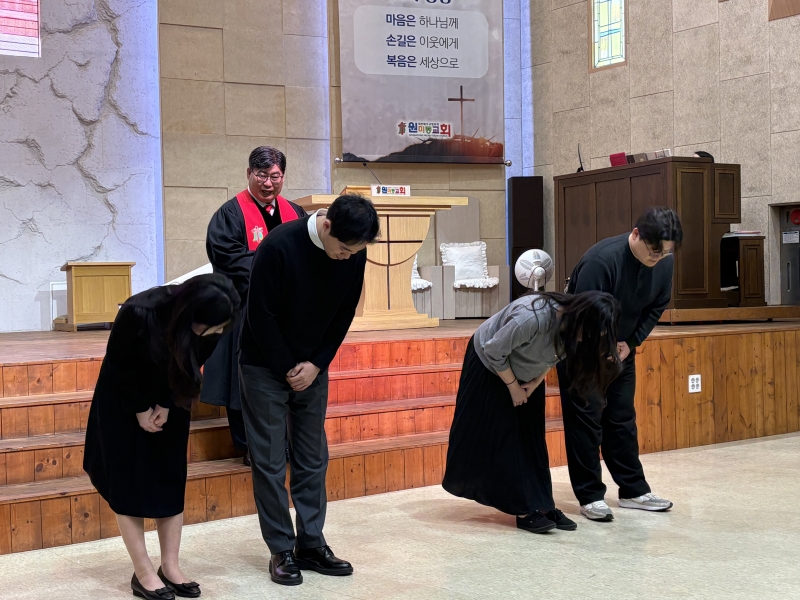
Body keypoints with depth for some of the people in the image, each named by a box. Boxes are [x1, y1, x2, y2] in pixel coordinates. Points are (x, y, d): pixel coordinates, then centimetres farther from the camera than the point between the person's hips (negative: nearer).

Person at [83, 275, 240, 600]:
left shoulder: (207, 325, -23)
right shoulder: (139, 313, -35)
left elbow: (191, 364, -4)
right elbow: (118, 364, -19)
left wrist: (166, 405, -8)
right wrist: (140, 409, -13)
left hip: (170, 399, 4)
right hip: (123, 399, -4)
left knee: (171, 480, 4)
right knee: (129, 482, -2)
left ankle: (170, 567, 11)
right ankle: (143, 572, 5)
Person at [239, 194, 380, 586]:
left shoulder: (354, 255, -9)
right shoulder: (279, 247, -25)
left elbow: (343, 315, 2)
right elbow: (261, 315, -19)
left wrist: (317, 365, -7)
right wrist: (288, 370, -13)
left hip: (313, 367, 5)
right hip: (266, 366, -5)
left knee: (313, 459, 8)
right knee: (270, 462, -1)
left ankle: (311, 544, 17)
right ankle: (281, 551, 8)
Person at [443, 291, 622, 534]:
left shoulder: (573, 325, -18)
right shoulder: (534, 317, -40)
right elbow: (495, 352, -28)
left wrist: (534, 384, -7)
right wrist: (513, 386, -16)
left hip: (525, 373, 7)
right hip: (489, 367, -7)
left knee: (531, 439, 5)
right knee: (501, 437, -5)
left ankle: (542, 505, 7)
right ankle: (524, 510, -2)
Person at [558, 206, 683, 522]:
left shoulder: (664, 263, -12)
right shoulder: (601, 260, -32)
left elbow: (657, 306, 4)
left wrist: (632, 342, -6)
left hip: (621, 346, 6)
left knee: (623, 418, 10)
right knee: (585, 418, -5)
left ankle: (633, 490, 18)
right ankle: (590, 496, 2)